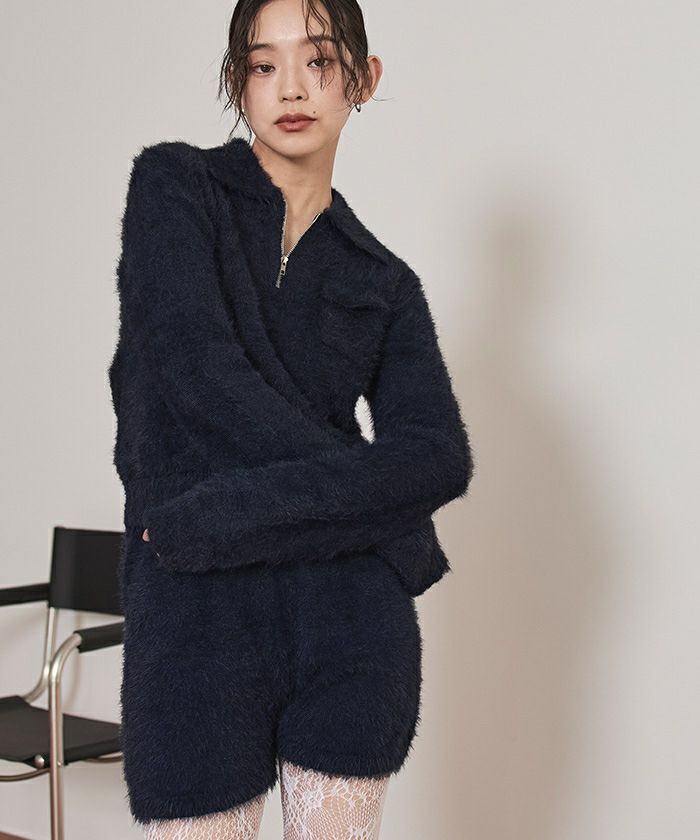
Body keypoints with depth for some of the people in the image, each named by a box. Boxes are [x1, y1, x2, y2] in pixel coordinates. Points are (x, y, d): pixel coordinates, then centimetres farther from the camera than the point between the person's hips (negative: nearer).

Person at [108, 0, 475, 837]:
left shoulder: (383, 280, 11)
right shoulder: (174, 185, 5)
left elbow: (440, 455, -5)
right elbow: (200, 372, -11)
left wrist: (222, 514, -16)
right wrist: (361, 507, -6)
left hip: (350, 620, 2)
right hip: (193, 619, -2)